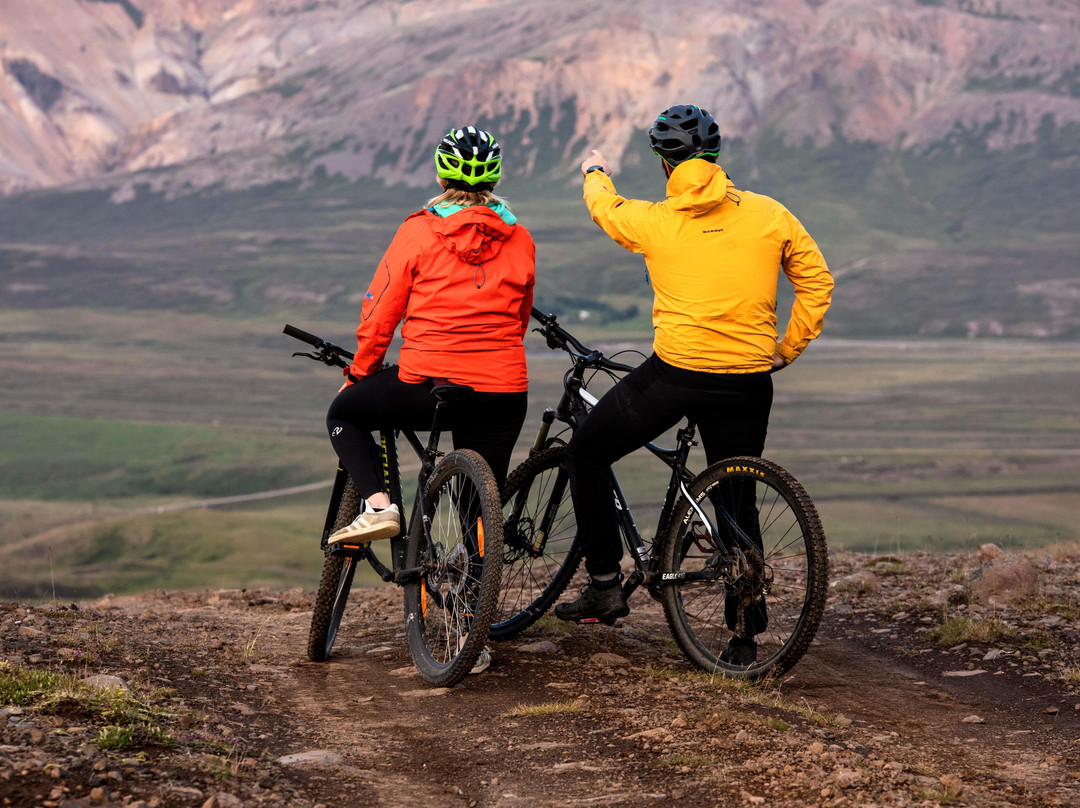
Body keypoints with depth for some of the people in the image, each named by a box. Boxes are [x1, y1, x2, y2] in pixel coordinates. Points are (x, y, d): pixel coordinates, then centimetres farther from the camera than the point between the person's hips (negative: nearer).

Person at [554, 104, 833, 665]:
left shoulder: (653, 221, -2)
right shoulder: (769, 215, 2)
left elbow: (605, 208, 20)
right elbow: (817, 282, 6)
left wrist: (595, 173, 42)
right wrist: (787, 349, 17)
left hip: (675, 373, -3)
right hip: (749, 385, 3)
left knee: (586, 453, 16)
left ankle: (605, 585, 13)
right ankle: (745, 635, 14)